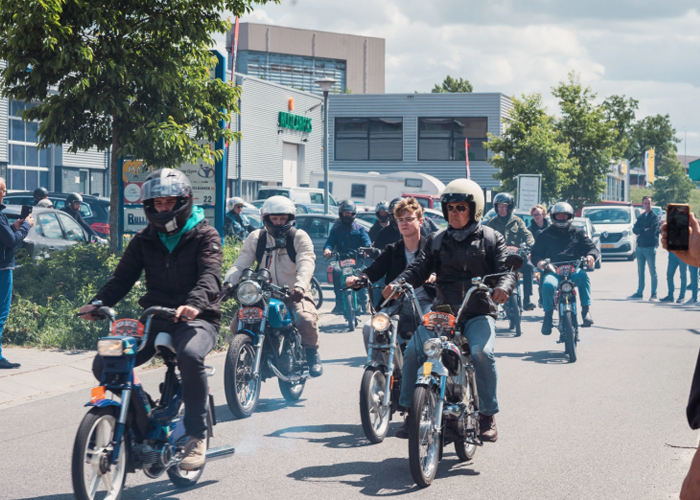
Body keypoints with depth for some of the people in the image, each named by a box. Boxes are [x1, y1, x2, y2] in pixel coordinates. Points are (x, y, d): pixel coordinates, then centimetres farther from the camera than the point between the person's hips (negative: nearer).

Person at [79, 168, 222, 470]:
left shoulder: (204, 235, 0)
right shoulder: (144, 240, 15)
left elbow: (210, 276, -16)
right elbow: (123, 276, 9)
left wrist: (194, 303, -38)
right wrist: (98, 303, -12)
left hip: (197, 319, -5)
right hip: (154, 318, 5)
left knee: (190, 355, -39)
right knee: (104, 364, -15)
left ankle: (197, 436, -25)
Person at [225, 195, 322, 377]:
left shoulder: (299, 238, -2)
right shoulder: (256, 238, 7)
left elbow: (306, 264, -19)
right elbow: (241, 264, -4)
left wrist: (300, 286, -40)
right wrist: (229, 283, -25)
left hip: (294, 295, -3)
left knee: (306, 320, -33)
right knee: (237, 324, -14)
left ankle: (312, 354, -3)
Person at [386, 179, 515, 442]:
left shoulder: (491, 239, 9)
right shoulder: (436, 240, 17)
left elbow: (506, 270, -1)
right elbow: (420, 268, 5)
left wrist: (503, 287, -25)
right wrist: (398, 284, -15)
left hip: (479, 313, -3)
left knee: (481, 353, -29)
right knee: (413, 350, -19)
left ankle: (488, 415, -14)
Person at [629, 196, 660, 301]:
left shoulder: (654, 216, -4)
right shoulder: (641, 216, 14)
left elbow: (652, 232, -15)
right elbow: (634, 229, 4)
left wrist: (640, 232, -4)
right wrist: (644, 230, -11)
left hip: (650, 247, -6)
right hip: (640, 247, 6)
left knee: (652, 272, -3)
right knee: (640, 272, 12)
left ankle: (654, 294, -1)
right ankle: (640, 292, 19)